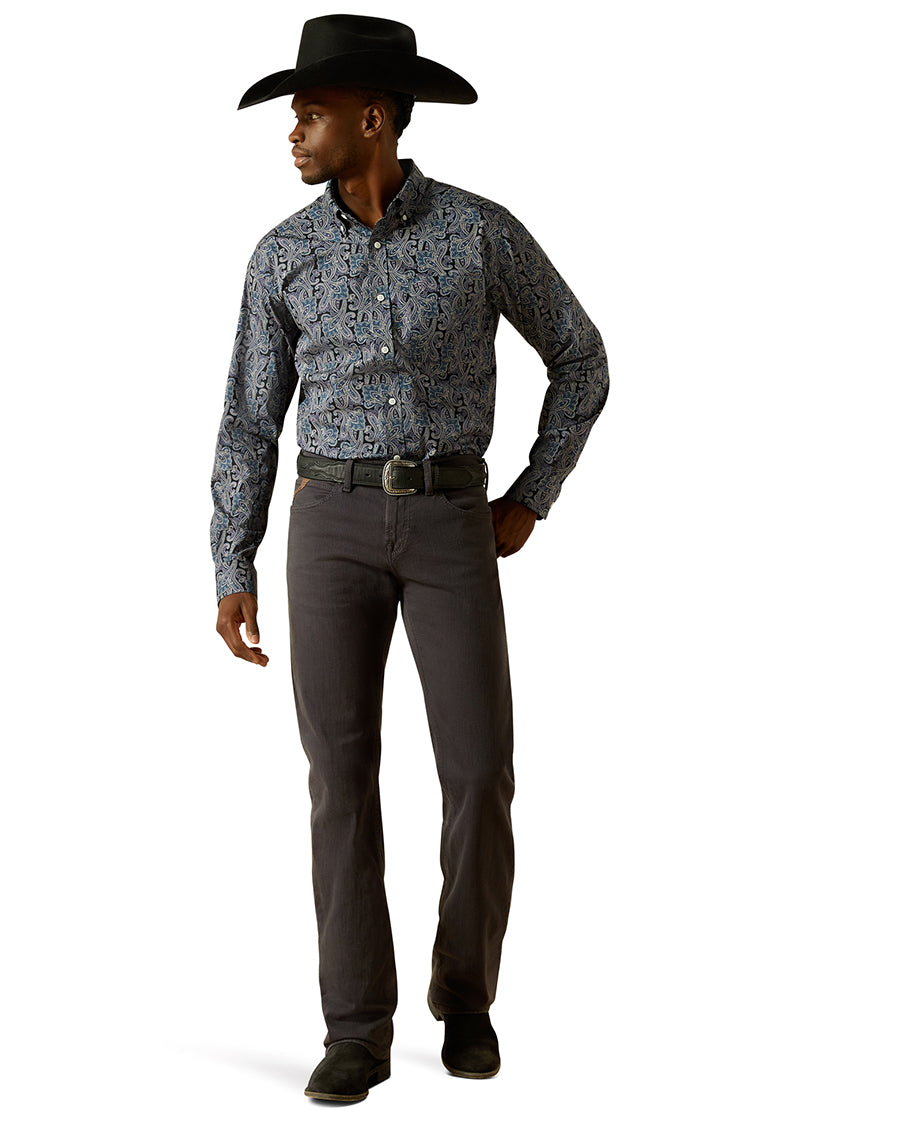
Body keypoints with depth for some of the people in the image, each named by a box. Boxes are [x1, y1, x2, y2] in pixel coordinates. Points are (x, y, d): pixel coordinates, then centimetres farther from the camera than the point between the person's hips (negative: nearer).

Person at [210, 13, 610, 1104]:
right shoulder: (283, 255, 4)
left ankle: (465, 994, 19)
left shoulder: (484, 231, -1)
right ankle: (358, 1035, 4)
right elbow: (250, 422, 7)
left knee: (479, 777, -6)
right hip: (334, 526, 1)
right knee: (342, 777, -5)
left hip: (451, 529, -1)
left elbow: (581, 362, 11)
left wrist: (530, 502, 4)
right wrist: (231, 577, 3)